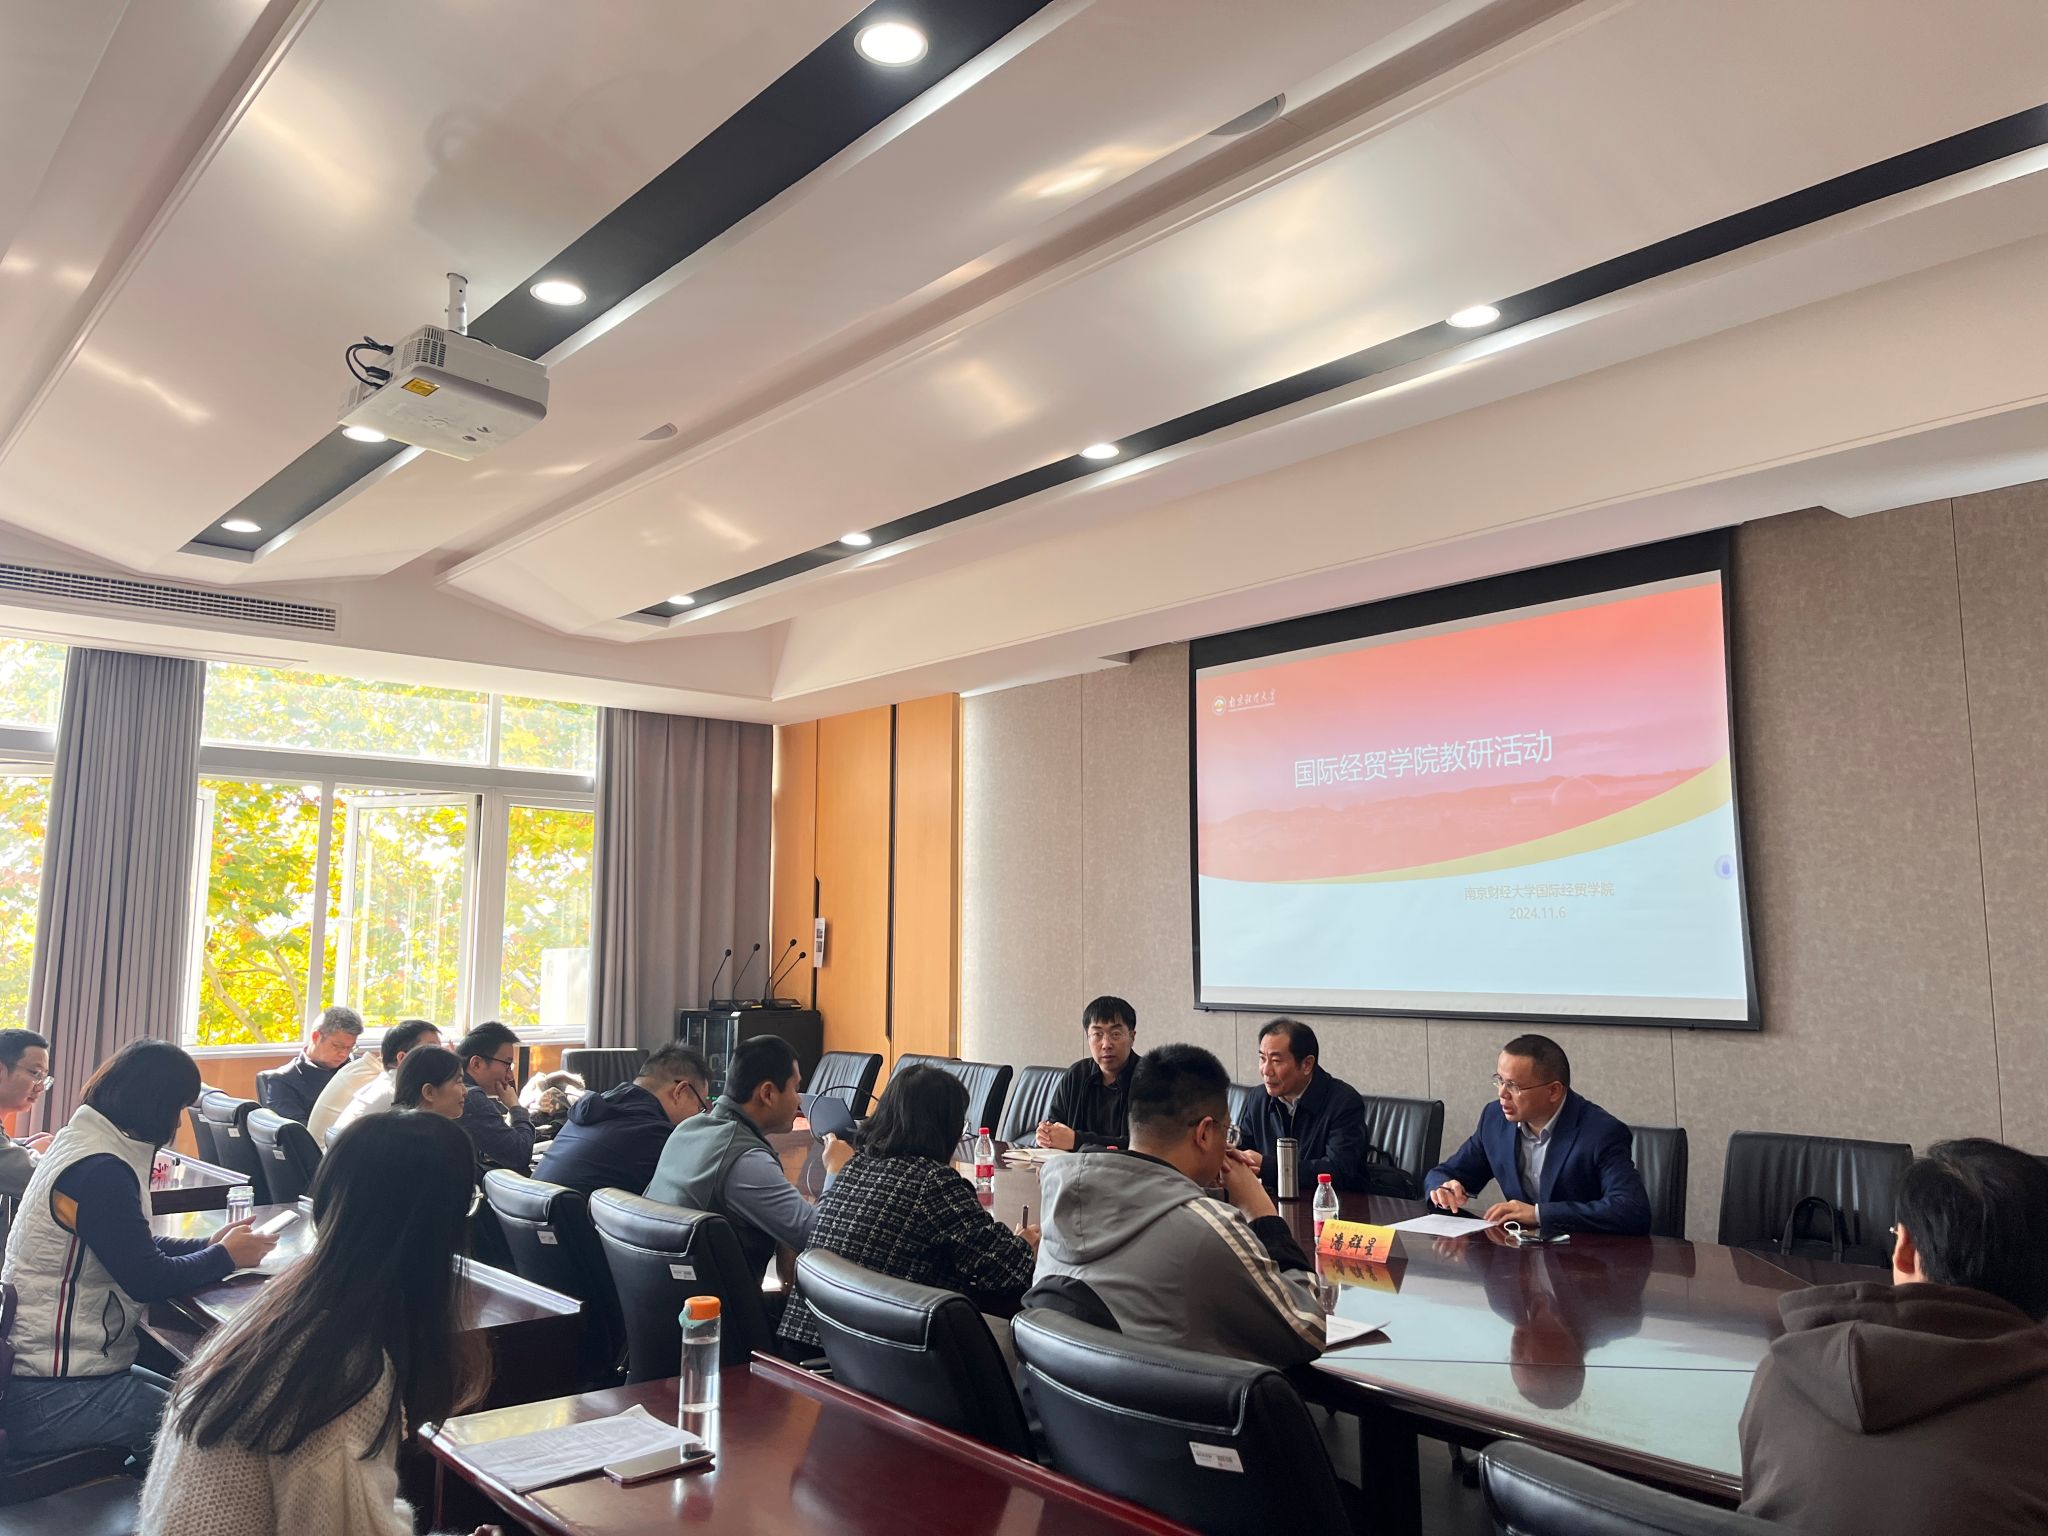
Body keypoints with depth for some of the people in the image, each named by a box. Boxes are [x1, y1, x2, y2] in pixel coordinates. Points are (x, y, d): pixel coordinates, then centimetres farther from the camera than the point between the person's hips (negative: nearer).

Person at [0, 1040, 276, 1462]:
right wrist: (226, 1257, -5)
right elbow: (148, 1280, -20)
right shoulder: (100, 1172, -23)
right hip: (48, 1396, -10)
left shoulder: (82, 1141, 7)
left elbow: (133, 1248, 16)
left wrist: (207, 1244, 7)